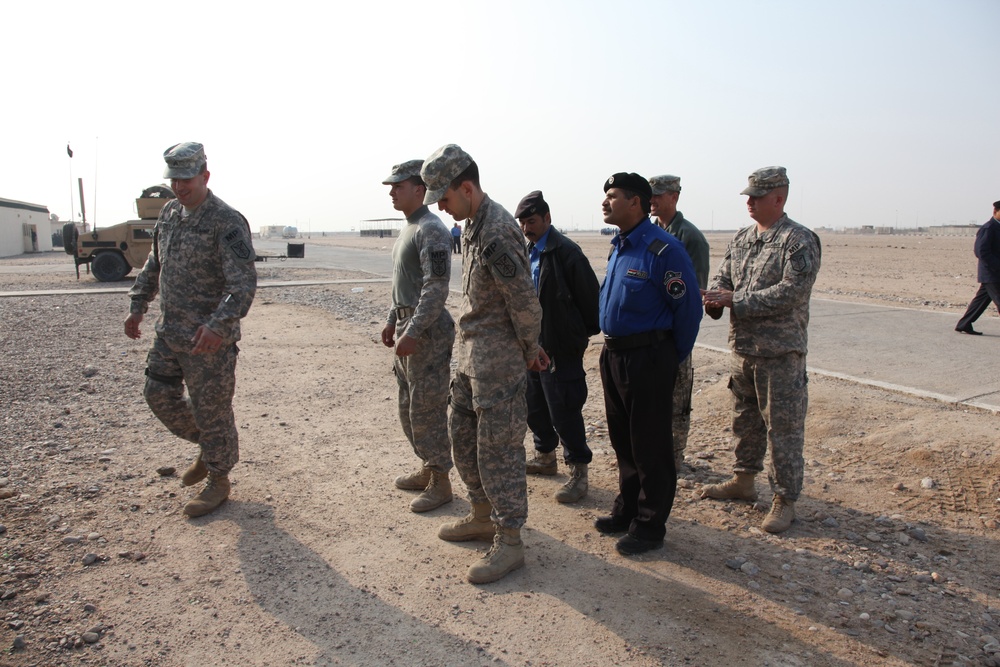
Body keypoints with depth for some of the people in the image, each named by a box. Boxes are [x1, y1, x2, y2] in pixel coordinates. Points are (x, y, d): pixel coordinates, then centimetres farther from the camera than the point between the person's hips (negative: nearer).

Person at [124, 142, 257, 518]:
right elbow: (153, 266, 23)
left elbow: (244, 284, -24)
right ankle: (206, 448, 35)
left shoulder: (226, 222, -17)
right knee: (159, 395, 14)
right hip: (169, 331, 8)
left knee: (211, 409, 2)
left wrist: (218, 326, -35)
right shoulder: (169, 214, 9)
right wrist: (137, 306, 17)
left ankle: (218, 480, 20)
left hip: (209, 338, -8)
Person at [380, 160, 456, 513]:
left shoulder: (431, 230, -16)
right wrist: (392, 320, 20)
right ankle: (428, 469, 31)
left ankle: (440, 483, 9)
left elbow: (436, 288, -23)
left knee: (427, 409, -4)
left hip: (427, 332, -10)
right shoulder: (407, 229, 16)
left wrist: (412, 332, -25)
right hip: (408, 328, 10)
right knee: (409, 407, 17)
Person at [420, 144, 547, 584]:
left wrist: (530, 351, -5)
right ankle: (482, 516, 35)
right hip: (471, 354, 10)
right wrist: (531, 346, 15)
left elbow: (524, 301, -21)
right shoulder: (473, 226, 11)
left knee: (498, 448, -2)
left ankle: (509, 542, 11)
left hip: (498, 359, -10)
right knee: (462, 434, 19)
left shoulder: (496, 234, -22)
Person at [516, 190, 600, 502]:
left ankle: (579, 473, 9)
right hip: (531, 344, 9)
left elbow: (589, 295, -15)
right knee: (534, 405, 19)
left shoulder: (566, 252, -16)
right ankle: (545, 457, 38)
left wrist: (584, 334, -7)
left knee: (564, 411, -4)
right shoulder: (527, 252, 11)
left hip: (560, 348, -9)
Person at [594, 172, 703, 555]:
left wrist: (672, 360, -5)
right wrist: (611, 344, 19)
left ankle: (649, 526, 16)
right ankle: (628, 511, 34)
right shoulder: (618, 247, 12)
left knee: (650, 446, 2)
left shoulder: (662, 250, -17)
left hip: (647, 359, -9)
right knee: (622, 440, 18)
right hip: (614, 355, 9)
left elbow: (688, 308, -14)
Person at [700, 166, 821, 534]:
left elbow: (790, 293, -21)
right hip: (742, 348, 7)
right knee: (744, 418, 18)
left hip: (780, 352, -7)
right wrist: (714, 298, -12)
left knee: (783, 426, 0)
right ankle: (743, 480, 34)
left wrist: (734, 300, -21)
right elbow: (723, 278, 12)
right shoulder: (741, 238, 12)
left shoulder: (800, 241, -11)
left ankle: (785, 500, 11)